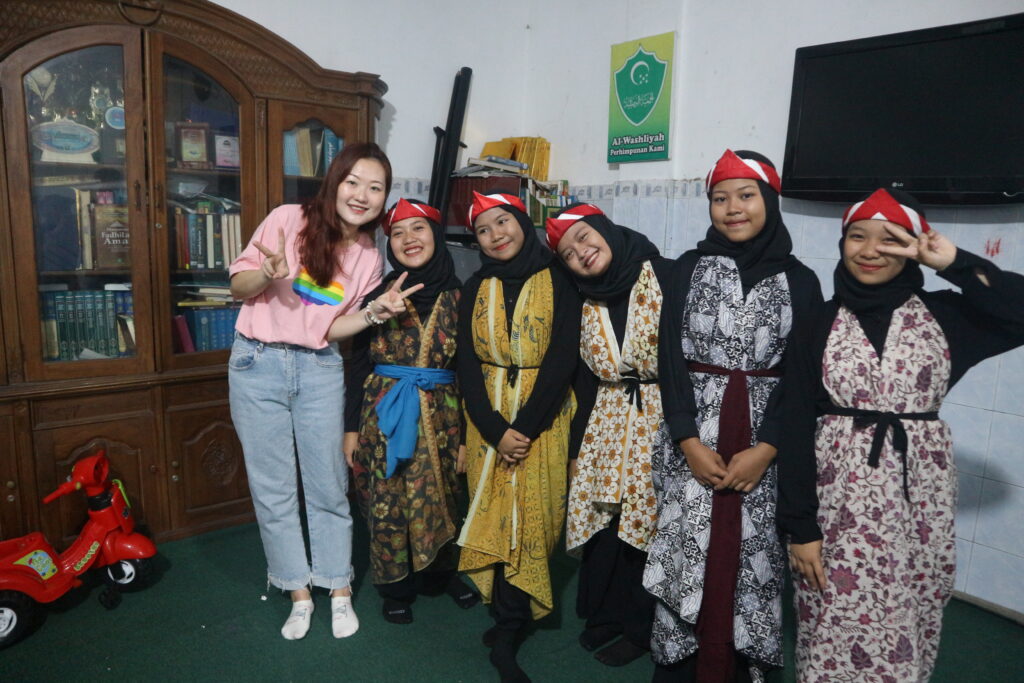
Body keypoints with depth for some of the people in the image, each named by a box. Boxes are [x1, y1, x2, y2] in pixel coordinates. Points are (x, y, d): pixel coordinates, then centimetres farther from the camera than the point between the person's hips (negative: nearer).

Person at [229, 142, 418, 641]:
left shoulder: (369, 257, 2)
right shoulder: (289, 220, -8)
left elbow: (332, 326, 3)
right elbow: (238, 286, -3)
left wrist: (376, 311, -12)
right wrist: (269, 273, -24)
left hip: (320, 369, 2)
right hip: (258, 362, -2)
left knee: (328, 484, 8)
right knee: (273, 487, 7)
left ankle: (339, 592, 25)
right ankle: (298, 593, 25)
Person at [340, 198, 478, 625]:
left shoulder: (458, 298, -2)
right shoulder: (379, 295, -1)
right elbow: (359, 364, 2)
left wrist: (466, 437, 0)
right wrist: (352, 428, 1)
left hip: (441, 417, 0)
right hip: (384, 415, 0)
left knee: (440, 500, 12)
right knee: (387, 505, 7)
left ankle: (442, 573, 37)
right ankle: (396, 587, 29)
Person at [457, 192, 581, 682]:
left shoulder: (557, 280, -4)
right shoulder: (476, 288, 6)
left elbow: (562, 357, -11)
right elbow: (468, 365, 0)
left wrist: (525, 427, -17)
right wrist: (496, 430, -12)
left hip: (543, 418, -3)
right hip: (488, 422, 3)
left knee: (530, 517, -2)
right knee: (496, 517, 4)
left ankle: (505, 636, 10)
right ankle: (512, 618, 20)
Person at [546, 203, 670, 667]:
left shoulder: (664, 277, -9)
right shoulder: (585, 302, 8)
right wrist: (576, 442, 12)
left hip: (659, 420, -4)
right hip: (603, 424, 5)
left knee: (646, 520, 4)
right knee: (602, 518, 9)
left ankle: (638, 628, 26)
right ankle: (604, 614, 32)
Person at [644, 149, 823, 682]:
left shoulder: (799, 280, 4)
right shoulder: (689, 269, 4)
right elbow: (670, 357, -2)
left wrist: (766, 448, -10)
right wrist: (689, 441, -10)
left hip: (763, 440, 0)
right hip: (691, 438, 0)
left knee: (752, 553, 3)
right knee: (687, 549, 2)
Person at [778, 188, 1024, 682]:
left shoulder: (943, 315, 4)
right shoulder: (820, 322, -1)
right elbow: (797, 427, -4)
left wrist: (956, 264, -13)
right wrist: (799, 526, -7)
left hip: (920, 493, 2)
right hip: (839, 497, -1)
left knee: (906, 631, 11)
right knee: (837, 629, 5)